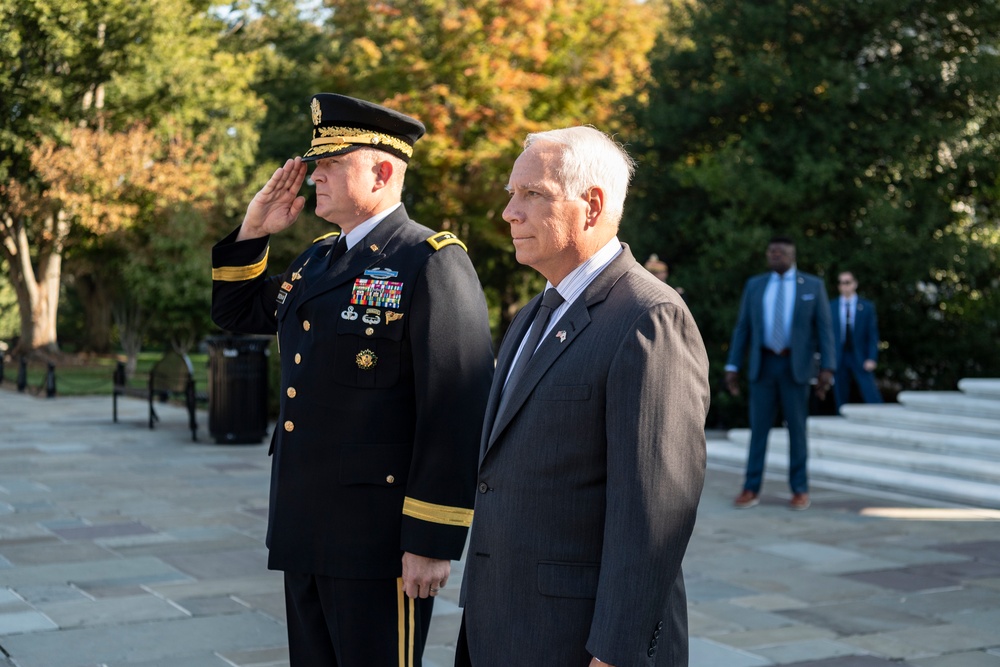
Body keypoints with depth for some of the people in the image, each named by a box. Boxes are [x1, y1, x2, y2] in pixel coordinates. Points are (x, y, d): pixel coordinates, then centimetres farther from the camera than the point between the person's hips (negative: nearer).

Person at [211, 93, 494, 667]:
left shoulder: (433, 263, -13)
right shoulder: (318, 261, 13)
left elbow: (457, 412, -18)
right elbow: (236, 313, 27)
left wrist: (433, 541, -20)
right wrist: (254, 229, 10)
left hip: (380, 541, -8)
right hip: (305, 533, 8)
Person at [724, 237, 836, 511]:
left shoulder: (813, 285, 2)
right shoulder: (754, 285, 8)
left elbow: (824, 329, -2)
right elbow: (742, 329, 7)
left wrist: (827, 368, -11)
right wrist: (732, 367, 1)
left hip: (795, 366, -2)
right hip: (763, 365, 2)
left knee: (797, 428, 3)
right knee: (758, 427, 2)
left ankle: (800, 489, 11)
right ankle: (751, 489, 6)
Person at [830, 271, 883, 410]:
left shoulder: (867, 307, 5)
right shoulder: (831, 308, 6)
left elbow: (873, 334, 2)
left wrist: (872, 358, -8)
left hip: (861, 359, -1)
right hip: (838, 359, 1)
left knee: (873, 398, -9)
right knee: (841, 399, 3)